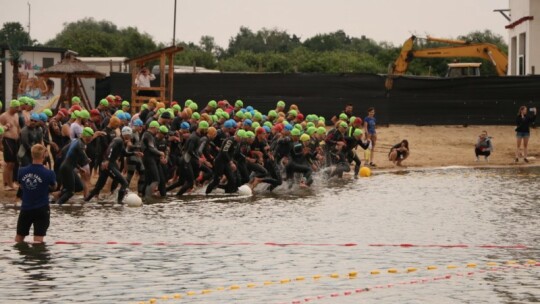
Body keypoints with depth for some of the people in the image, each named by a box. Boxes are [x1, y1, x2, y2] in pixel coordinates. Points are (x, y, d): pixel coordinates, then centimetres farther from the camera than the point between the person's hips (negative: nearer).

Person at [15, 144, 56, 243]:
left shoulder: (22, 171, -6)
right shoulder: (49, 173, -15)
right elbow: (54, 186, 5)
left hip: (25, 208, 3)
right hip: (42, 210, -3)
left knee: (18, 240, 17)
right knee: (38, 241, -3)